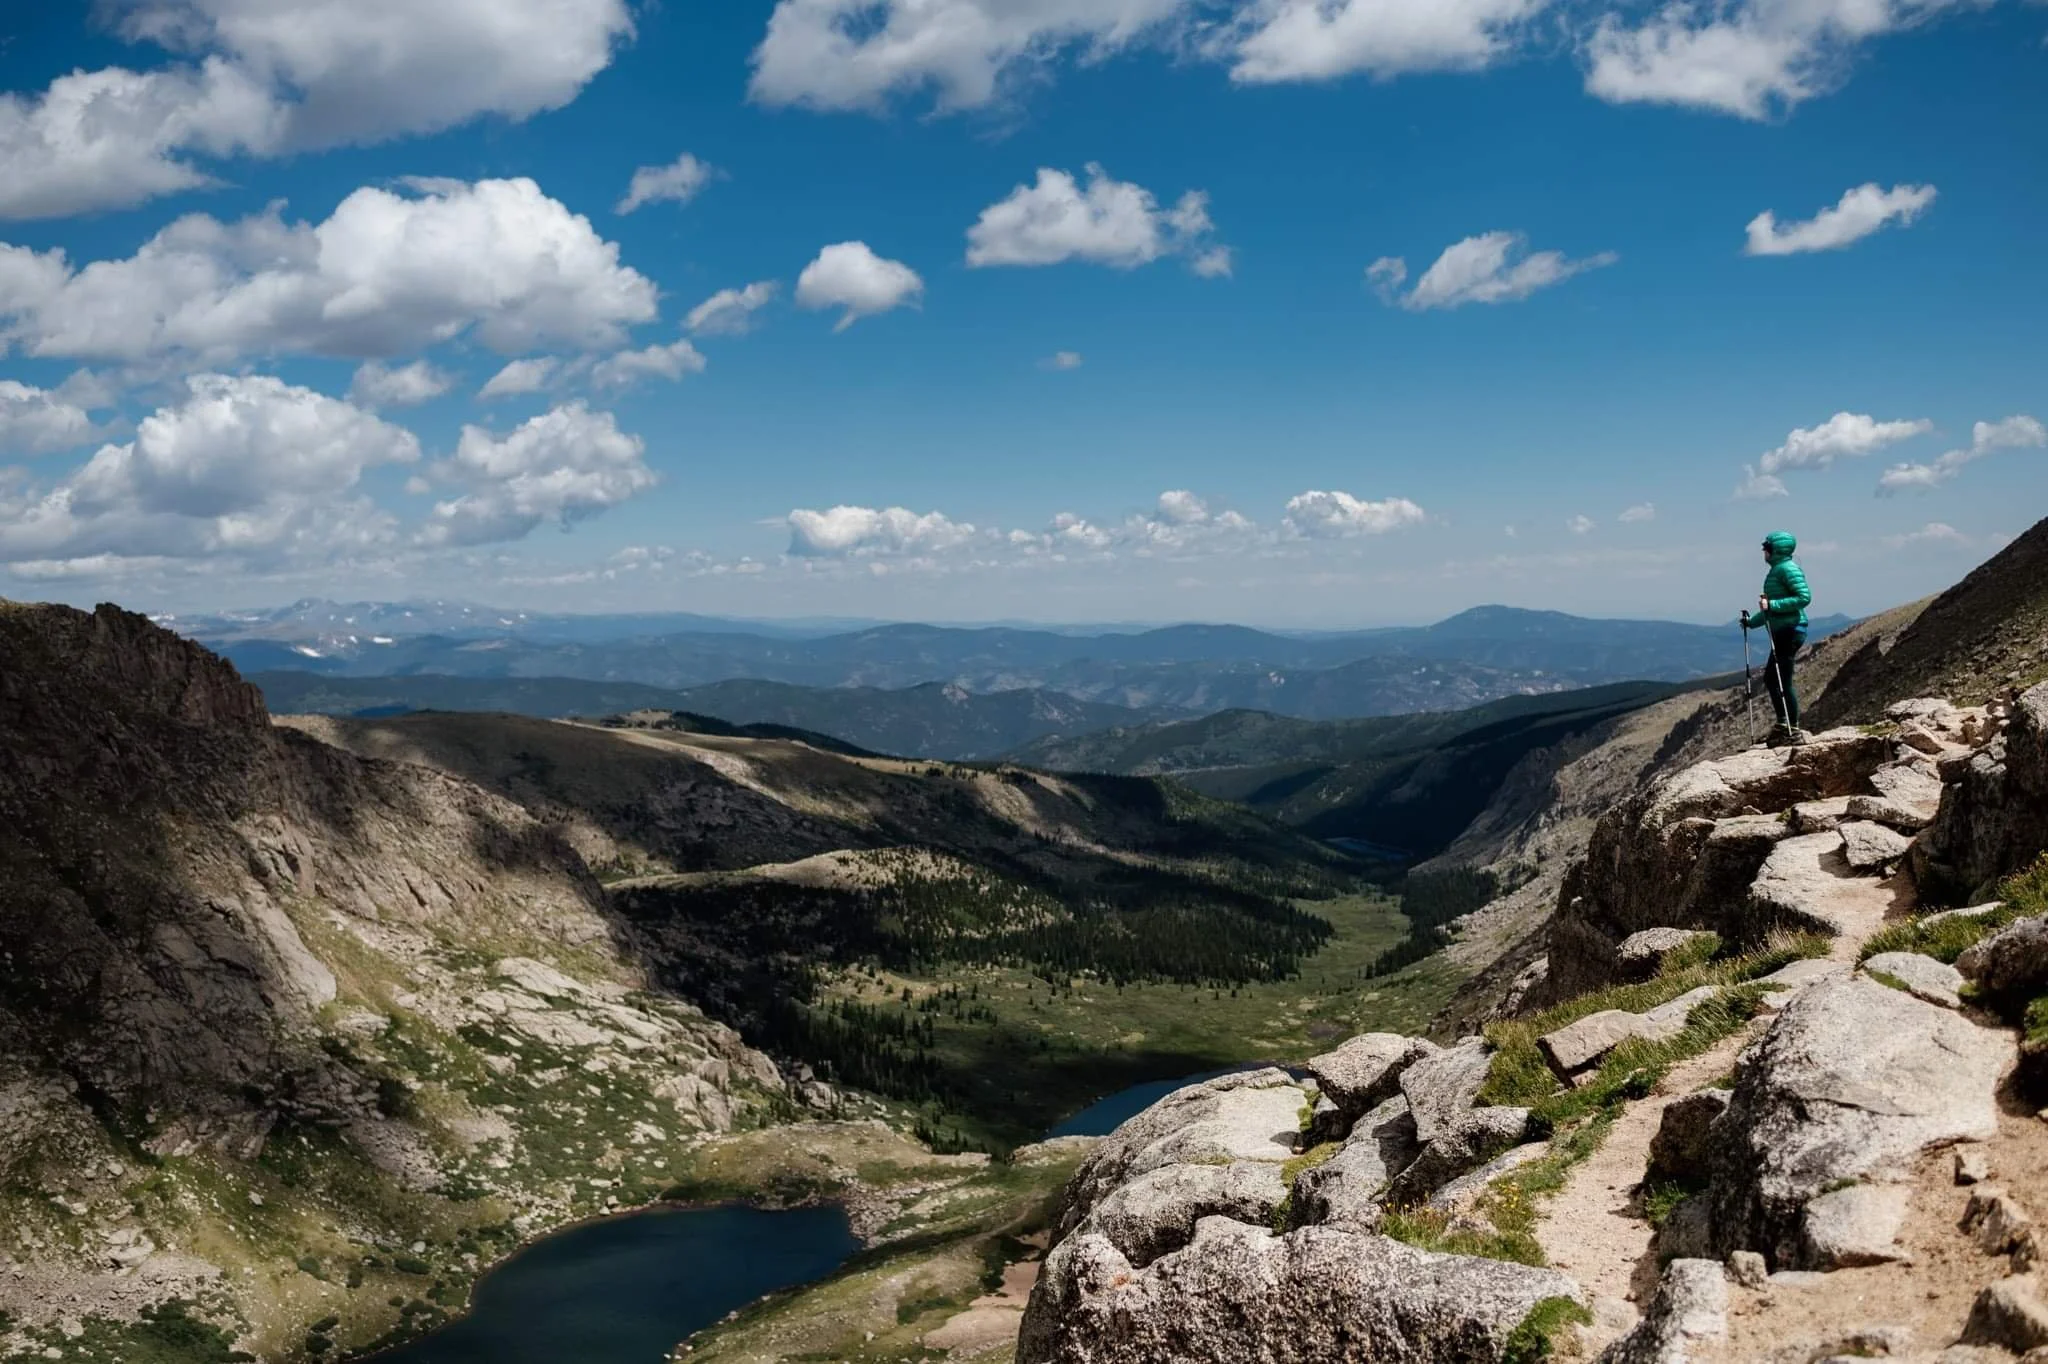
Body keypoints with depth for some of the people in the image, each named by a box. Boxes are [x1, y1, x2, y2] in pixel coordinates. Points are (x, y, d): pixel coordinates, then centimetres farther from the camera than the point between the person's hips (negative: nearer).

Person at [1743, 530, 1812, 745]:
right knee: (1770, 678, 13)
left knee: (1783, 681, -8)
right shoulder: (1776, 570, 19)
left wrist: (1772, 604, -23)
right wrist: (1752, 621, 24)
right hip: (1781, 632, 10)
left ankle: (1793, 730, -4)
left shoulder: (1788, 569, -11)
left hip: (1790, 631, -10)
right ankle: (1783, 724, 18)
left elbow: (1804, 597, -22)